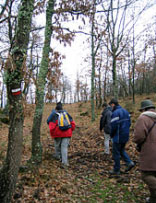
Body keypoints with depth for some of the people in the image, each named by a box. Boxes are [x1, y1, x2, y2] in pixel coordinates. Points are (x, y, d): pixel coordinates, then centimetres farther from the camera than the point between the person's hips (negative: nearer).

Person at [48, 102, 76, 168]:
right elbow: (72, 123, 8)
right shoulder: (66, 113, 9)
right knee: (64, 147, 2)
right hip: (67, 133, 2)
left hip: (58, 134, -2)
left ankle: (58, 156, 41)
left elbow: (51, 125, -11)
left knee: (57, 145, 21)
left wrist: (52, 134, 1)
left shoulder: (54, 114, -2)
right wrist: (70, 130, 17)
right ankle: (65, 162, -5)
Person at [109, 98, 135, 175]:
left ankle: (116, 170, 16)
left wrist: (111, 135, -4)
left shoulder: (115, 113, -19)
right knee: (121, 150, 24)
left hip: (118, 137, -8)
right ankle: (129, 162, 9)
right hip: (126, 136, 8)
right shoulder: (125, 111, 8)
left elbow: (113, 126, -22)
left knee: (116, 153, 6)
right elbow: (129, 123, 11)